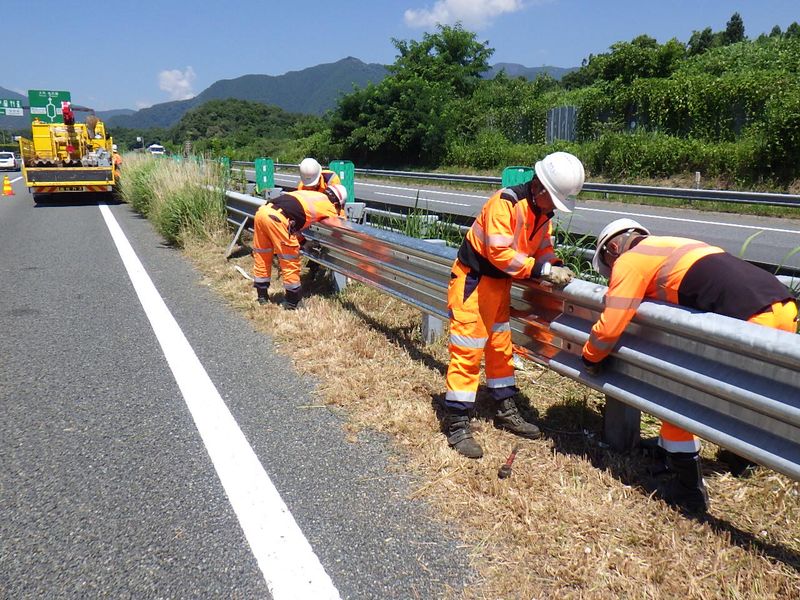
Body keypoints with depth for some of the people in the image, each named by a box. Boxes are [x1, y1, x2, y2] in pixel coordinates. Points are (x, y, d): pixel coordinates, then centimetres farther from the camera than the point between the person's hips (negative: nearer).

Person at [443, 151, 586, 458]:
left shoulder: (543, 211, 2)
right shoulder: (505, 202, -25)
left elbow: (542, 247, 9)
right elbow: (499, 253, -31)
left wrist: (557, 267, -11)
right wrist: (543, 270, -31)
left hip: (499, 283, 9)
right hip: (472, 280, -9)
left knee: (501, 346, 17)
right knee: (467, 350, -5)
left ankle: (506, 410, 32)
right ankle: (456, 425, 4)